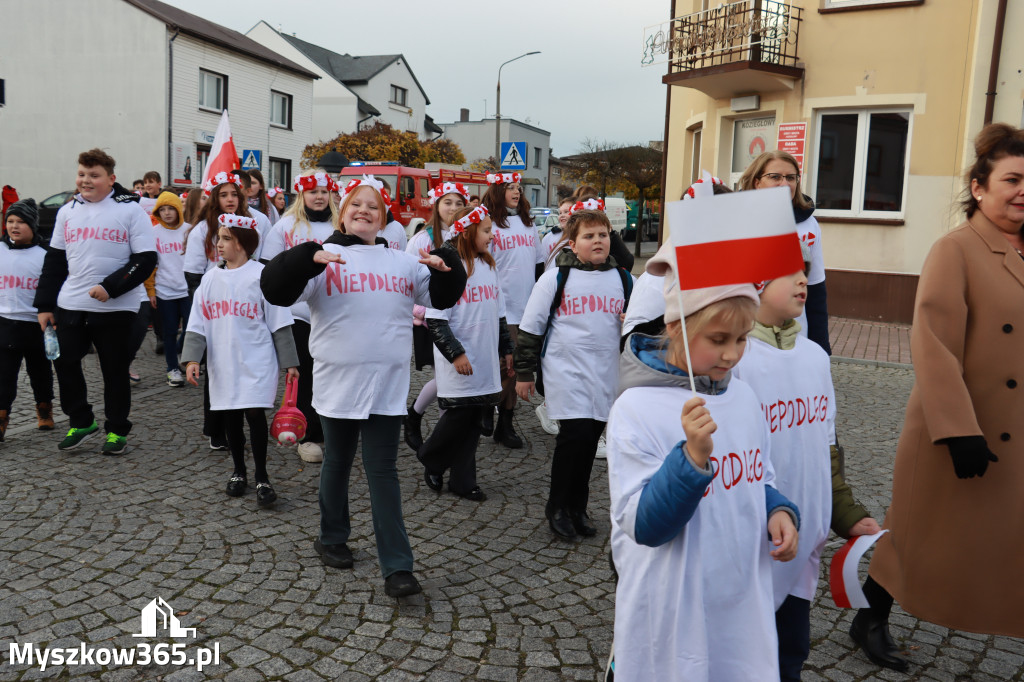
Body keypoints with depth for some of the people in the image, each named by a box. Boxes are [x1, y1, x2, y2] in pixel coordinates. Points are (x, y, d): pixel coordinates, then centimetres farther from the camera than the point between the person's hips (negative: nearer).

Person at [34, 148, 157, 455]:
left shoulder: (130, 210, -4)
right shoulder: (68, 211, 11)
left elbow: (146, 259, -9)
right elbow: (54, 260, 15)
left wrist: (110, 287, -18)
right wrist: (45, 305, 11)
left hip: (116, 307, -4)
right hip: (70, 304, 5)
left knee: (115, 369, 5)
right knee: (64, 361, 6)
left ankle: (117, 430, 19)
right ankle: (81, 422, 25)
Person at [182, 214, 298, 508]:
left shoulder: (261, 275, -5)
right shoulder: (210, 278, 7)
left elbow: (279, 323, -5)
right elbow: (197, 323, 7)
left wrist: (289, 362, -5)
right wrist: (192, 358, -5)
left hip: (256, 362, -4)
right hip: (223, 364, 5)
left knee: (255, 414, -8)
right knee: (230, 417, 11)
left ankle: (262, 478, 5)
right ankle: (238, 472, 28)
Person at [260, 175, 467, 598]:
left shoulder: (402, 262, 12)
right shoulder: (323, 260, 0)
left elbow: (442, 297, 18)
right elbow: (276, 288, -12)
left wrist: (444, 267, -2)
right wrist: (309, 257, -26)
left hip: (388, 385, 2)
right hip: (338, 382, -1)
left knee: (383, 472, 1)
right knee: (337, 463, 16)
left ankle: (397, 567, 1)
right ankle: (332, 538, 37)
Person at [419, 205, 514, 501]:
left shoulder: (488, 265, 12)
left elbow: (498, 313, 19)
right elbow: (435, 319, -14)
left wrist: (506, 348, 19)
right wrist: (455, 353, -17)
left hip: (485, 362, 7)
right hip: (457, 364, -6)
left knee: (472, 421, 9)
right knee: (457, 416, -1)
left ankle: (462, 480, 18)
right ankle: (431, 461, 25)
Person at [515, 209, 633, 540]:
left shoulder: (622, 279, 9)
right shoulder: (555, 278, -3)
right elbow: (531, 327, -1)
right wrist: (524, 372, -1)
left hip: (606, 376, 4)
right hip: (567, 372, -4)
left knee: (591, 439, 9)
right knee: (576, 433, -14)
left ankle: (577, 508, 26)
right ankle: (557, 507, 7)